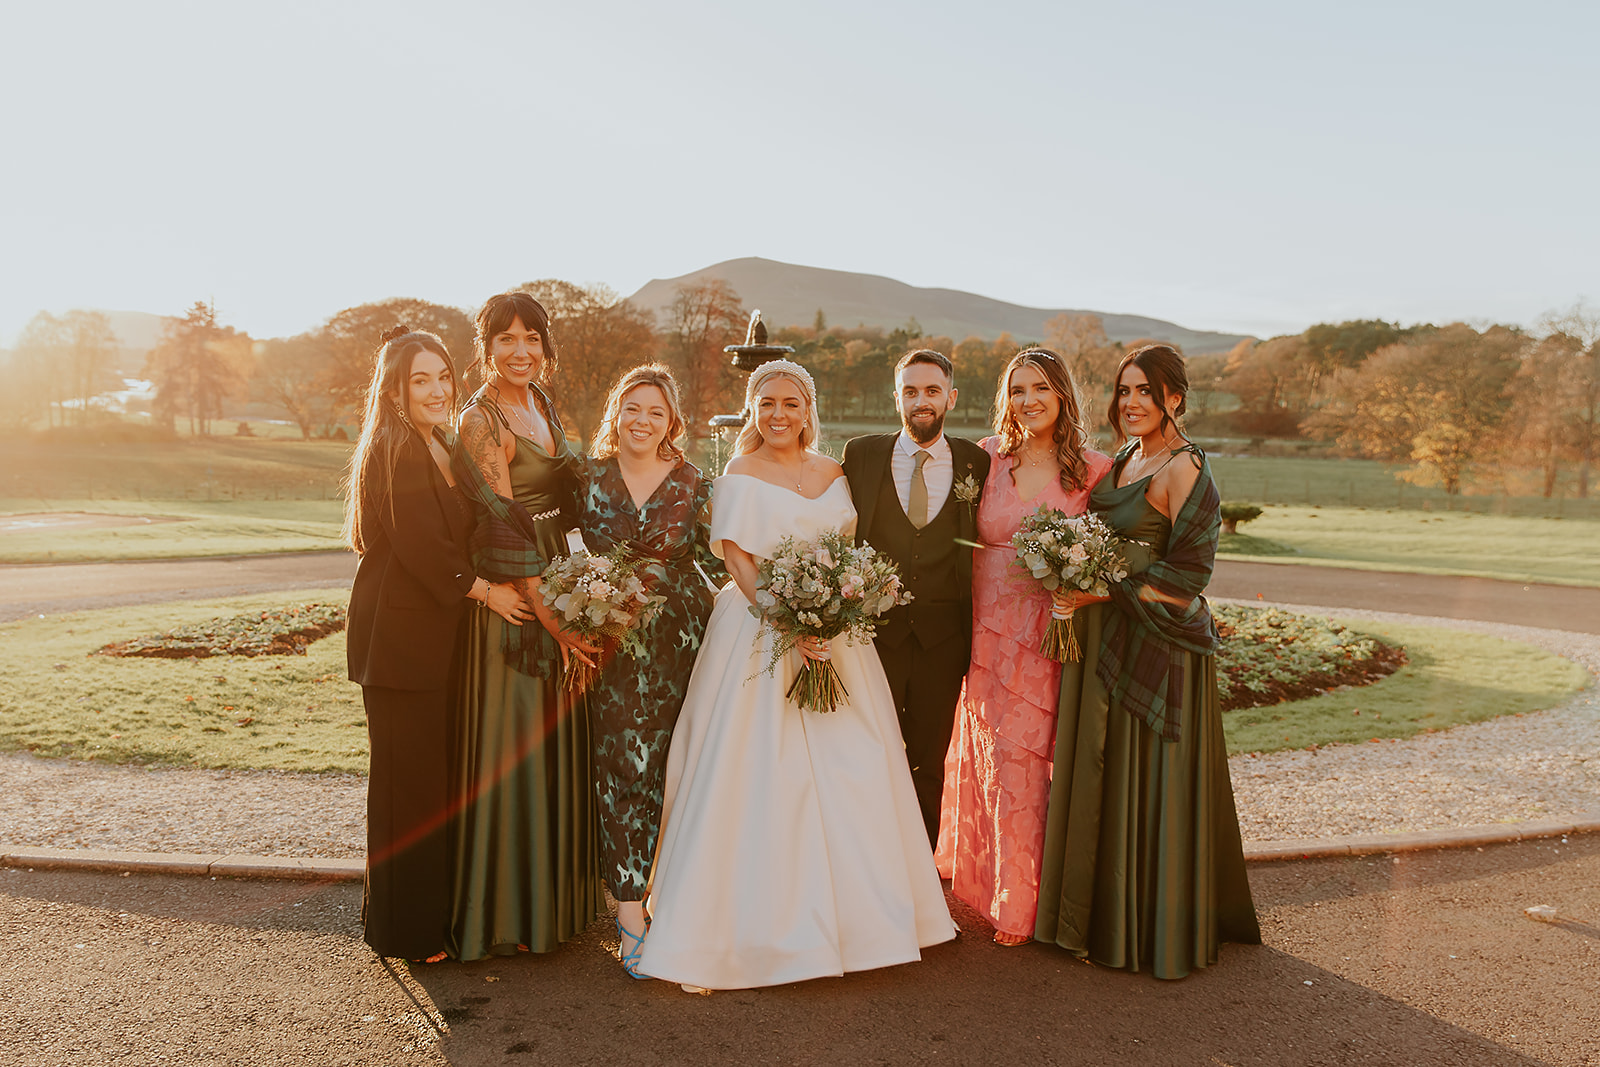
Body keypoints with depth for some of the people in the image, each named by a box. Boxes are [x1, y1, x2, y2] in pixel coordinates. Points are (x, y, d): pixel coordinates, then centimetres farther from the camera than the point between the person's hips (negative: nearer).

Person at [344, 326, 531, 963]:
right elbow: (421, 545, -20)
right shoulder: (393, 453, -14)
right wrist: (484, 591, -11)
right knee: (408, 779, 1)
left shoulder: (441, 449, 15)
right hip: (399, 639, -9)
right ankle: (407, 929, 15)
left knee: (432, 777, 15)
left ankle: (433, 910, 29)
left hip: (434, 633, 9)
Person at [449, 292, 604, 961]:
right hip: (511, 601, -8)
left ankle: (553, 895, 31)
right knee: (512, 741, 0)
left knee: (557, 737, 15)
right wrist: (549, 616, -20)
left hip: (557, 586, 9)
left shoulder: (543, 408, 12)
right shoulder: (481, 422, -14)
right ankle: (505, 912, 15)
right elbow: (503, 533, -18)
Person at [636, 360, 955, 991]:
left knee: (849, 768, 6)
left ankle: (854, 913, 21)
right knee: (757, 777, -5)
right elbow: (738, 560, -9)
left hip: (833, 634, 5)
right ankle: (751, 924, 6)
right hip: (758, 632, -4)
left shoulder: (832, 476, 13)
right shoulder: (740, 476, -1)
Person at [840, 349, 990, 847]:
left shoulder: (977, 464, 3)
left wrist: (976, 635, -1)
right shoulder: (860, 455, 3)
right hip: (875, 632, 0)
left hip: (944, 635, 1)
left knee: (930, 766, 12)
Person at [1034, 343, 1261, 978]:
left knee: (1150, 782, 2)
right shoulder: (1124, 460, 12)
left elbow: (1186, 578, -18)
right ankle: (1108, 914, 31)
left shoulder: (1182, 471, -15)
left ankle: (1157, 932, 19)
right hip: (1109, 642, 9)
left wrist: (1102, 594, -17)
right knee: (1103, 777, 15)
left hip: (1158, 648, -8)